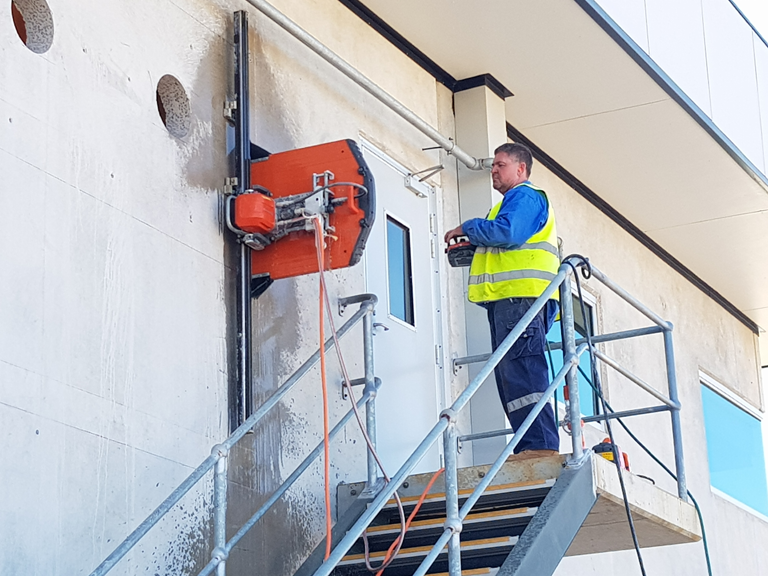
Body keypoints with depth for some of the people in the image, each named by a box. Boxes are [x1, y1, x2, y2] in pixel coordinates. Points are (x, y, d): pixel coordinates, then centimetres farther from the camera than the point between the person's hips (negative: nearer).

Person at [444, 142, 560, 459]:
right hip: (506, 298, 11)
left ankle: (541, 444, -23)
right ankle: (533, 447, 5)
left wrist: (467, 228, -6)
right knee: (510, 373, 7)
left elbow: (507, 232, -19)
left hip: (520, 294, -11)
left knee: (521, 371, -18)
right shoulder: (514, 201, 31)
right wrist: (472, 248, 15)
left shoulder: (525, 196, -1)